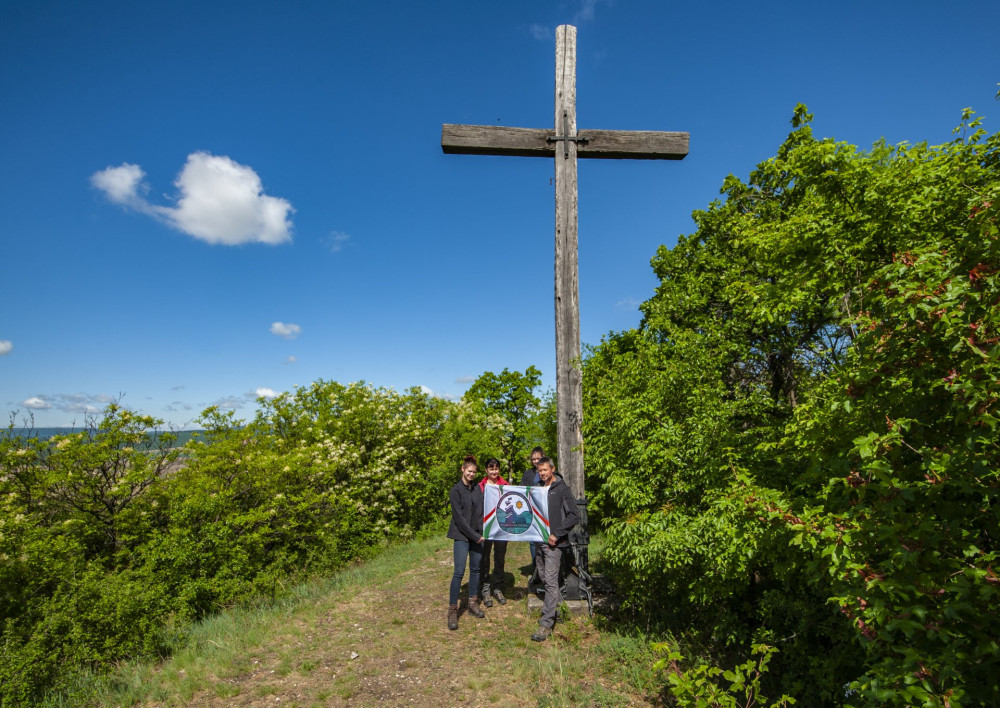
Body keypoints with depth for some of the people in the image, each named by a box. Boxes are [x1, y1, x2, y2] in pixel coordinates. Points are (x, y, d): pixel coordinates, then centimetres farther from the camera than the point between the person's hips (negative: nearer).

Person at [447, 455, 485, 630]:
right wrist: (474, 535, -13)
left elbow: (481, 511, 11)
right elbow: (458, 517, -12)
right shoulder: (456, 490, -8)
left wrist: (481, 532, -3)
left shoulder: (477, 488, 8)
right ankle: (452, 610, 1)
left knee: (475, 569, 11)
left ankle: (473, 603, 25)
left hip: (477, 535, 5)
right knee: (459, 571, -8)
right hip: (462, 535, -5)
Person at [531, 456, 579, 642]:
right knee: (543, 576, 16)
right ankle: (558, 605, 35)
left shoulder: (562, 489, -8)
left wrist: (557, 534, -15)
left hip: (554, 543, -7)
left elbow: (574, 515, -12)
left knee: (550, 581, -7)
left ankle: (546, 624, -4)